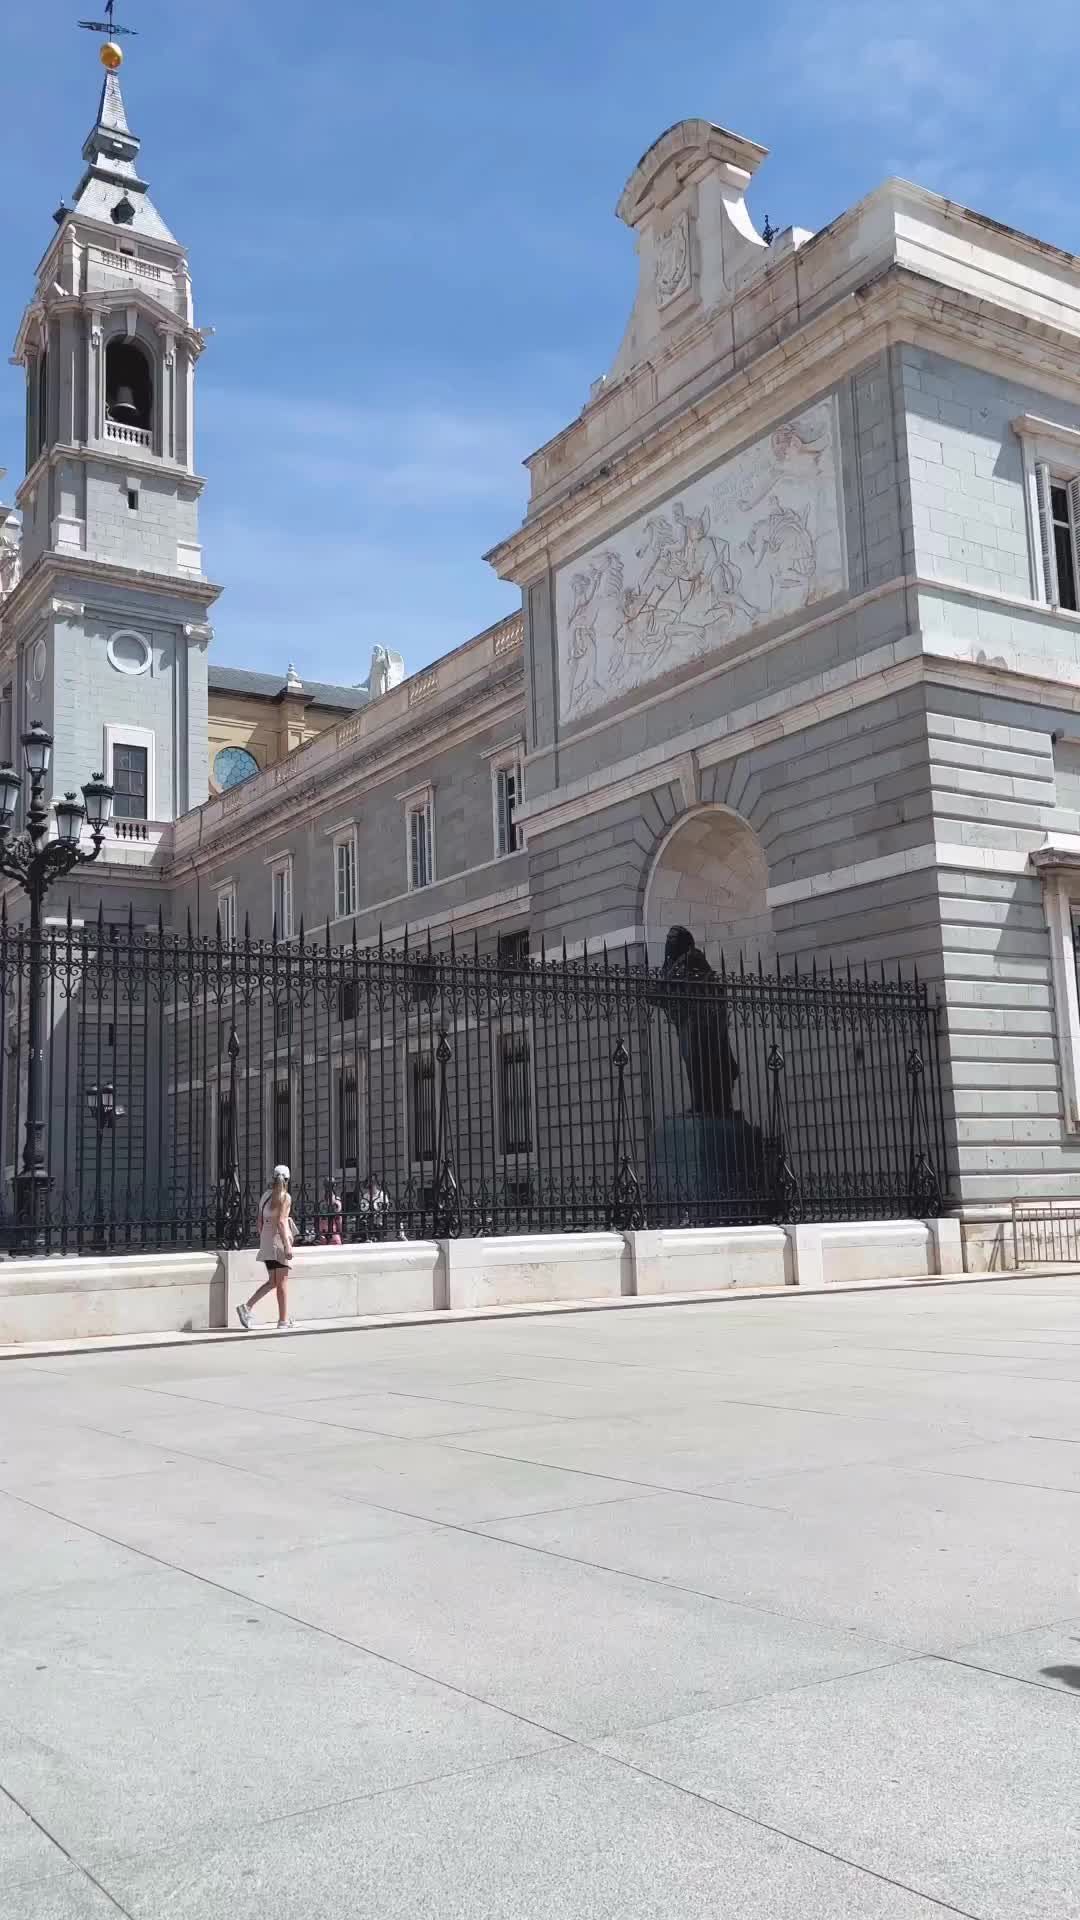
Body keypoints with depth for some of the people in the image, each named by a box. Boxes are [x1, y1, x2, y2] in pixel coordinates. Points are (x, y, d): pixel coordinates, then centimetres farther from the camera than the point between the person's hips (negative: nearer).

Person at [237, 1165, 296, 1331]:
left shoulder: (265, 1196, 14)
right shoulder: (284, 1197, -8)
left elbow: (260, 1222, 16)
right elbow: (281, 1222, -18)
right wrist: (287, 1245, -20)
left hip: (266, 1241, 7)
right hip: (278, 1239, -7)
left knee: (272, 1281, 14)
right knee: (282, 1281, 0)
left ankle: (247, 1307, 0)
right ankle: (283, 1321, 2)